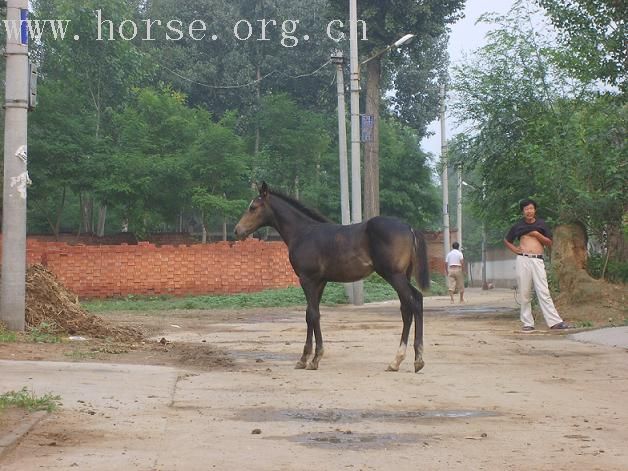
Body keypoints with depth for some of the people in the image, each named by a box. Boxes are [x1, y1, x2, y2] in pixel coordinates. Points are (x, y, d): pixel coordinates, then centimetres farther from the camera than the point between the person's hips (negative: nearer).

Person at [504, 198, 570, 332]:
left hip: (538, 260, -1)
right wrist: (515, 250, 7)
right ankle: (527, 323, 6)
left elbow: (550, 243, 9)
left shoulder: (541, 224, 10)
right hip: (523, 260, 1)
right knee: (525, 293, 1)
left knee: (544, 292, -8)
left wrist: (537, 235, -5)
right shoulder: (518, 226, 11)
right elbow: (506, 240, 24)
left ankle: (555, 322, -12)